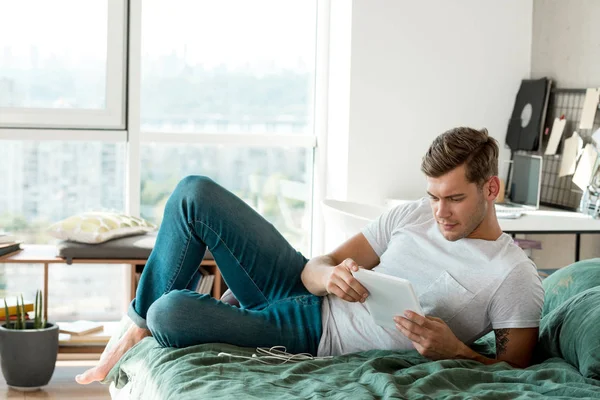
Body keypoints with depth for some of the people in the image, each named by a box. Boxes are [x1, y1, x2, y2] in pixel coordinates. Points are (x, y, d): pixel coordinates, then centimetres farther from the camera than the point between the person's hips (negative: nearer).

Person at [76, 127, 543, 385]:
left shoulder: (516, 279, -14)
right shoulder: (415, 215, 3)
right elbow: (316, 267, 2)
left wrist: (455, 350, -31)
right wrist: (330, 276, -23)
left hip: (317, 336, -6)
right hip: (304, 290, 7)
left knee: (169, 315, -25)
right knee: (194, 193, -1)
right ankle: (142, 326, 12)